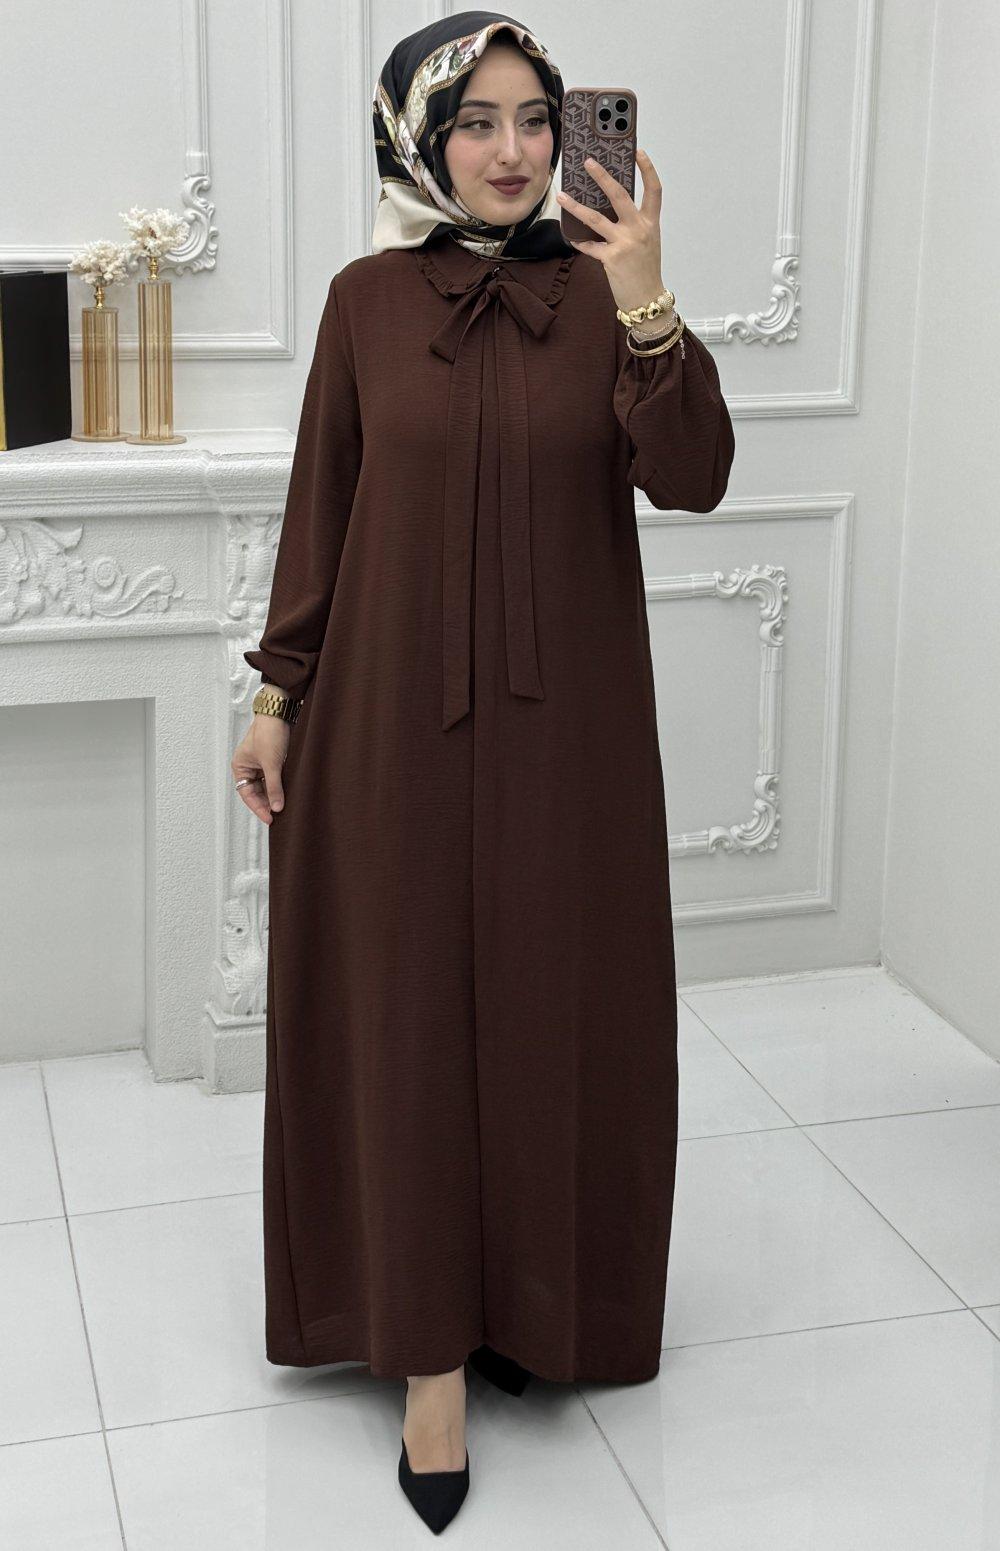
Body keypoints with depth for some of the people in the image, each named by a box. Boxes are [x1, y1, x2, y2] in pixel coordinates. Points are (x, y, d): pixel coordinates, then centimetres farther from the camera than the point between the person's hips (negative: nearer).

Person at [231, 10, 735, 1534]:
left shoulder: (602, 289, 0)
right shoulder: (367, 300, 1)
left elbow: (690, 480, -12)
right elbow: (320, 506, 4)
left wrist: (647, 305, -23)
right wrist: (278, 692, 1)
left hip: (563, 715, 0)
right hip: (393, 706, 0)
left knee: (552, 1009, 8)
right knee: (408, 1016, 3)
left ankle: (534, 1288, 31)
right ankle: (434, 1350, 15)